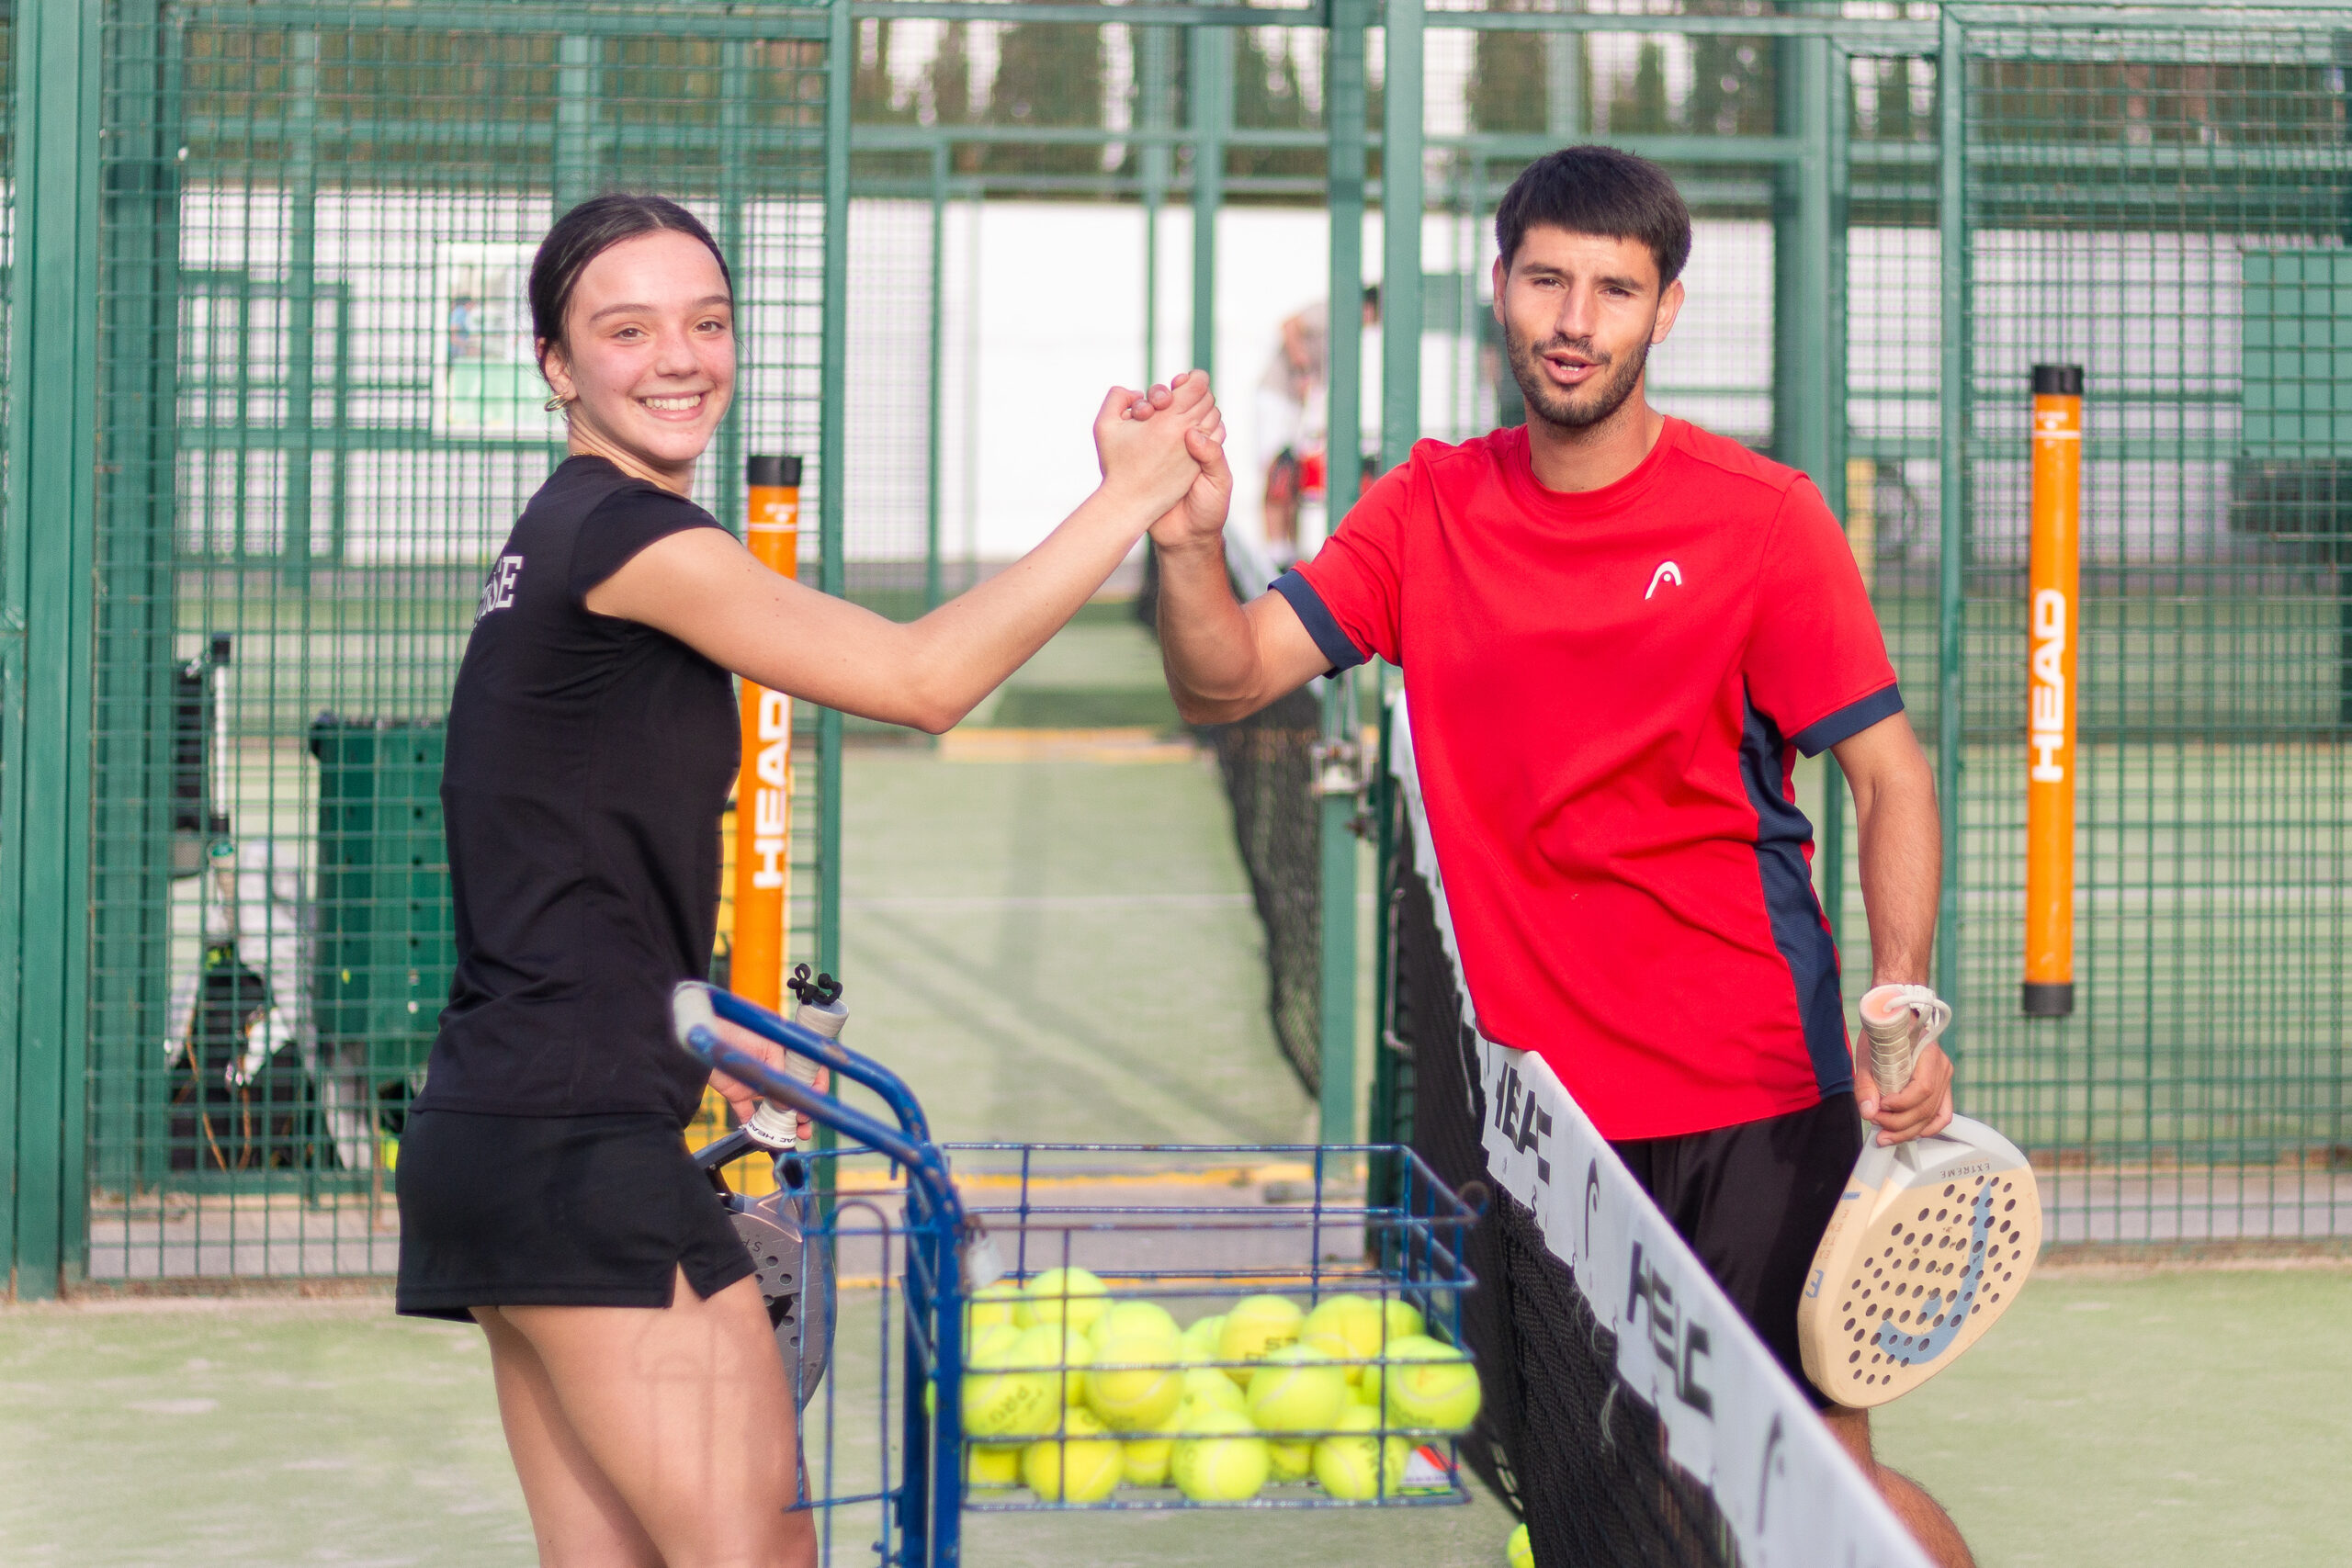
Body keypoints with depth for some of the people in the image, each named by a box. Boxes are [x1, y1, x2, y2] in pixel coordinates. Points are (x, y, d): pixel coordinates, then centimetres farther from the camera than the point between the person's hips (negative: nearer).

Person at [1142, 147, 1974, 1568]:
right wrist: (1188, 542, -19)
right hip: (1520, 1097, 4)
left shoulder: (1762, 517, -5)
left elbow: (1889, 773, -5)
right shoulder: (1430, 508, 6)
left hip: (1747, 1103, -4)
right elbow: (1225, 681, 2)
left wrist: (1901, 1001, -22)